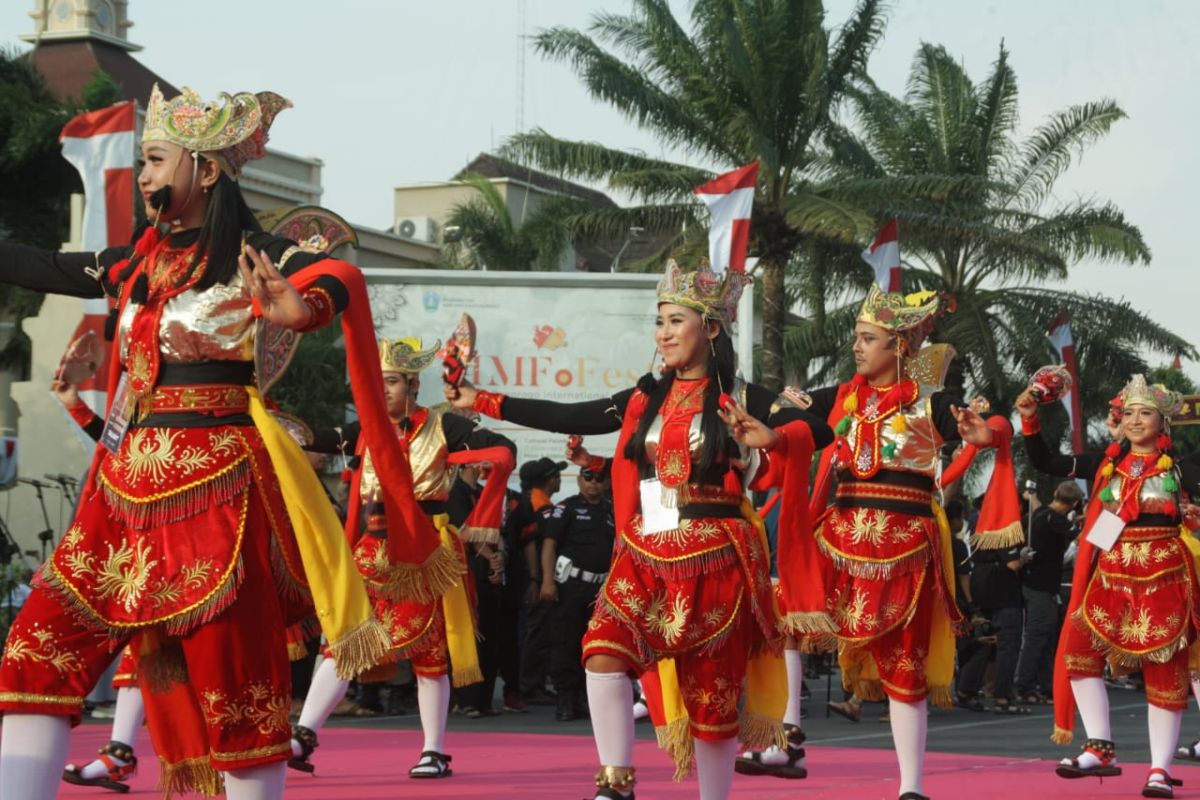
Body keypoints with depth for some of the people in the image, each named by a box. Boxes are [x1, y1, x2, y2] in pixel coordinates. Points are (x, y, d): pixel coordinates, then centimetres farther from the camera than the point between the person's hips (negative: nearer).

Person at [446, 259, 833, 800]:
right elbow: (569, 418, 11)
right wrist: (482, 402, 11)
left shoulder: (741, 400, -3)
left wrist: (771, 439, -32)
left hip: (712, 558, -4)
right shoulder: (646, 400, 11)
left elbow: (818, 431, -11)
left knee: (711, 694, 1)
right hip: (645, 555, 4)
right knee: (604, 652, -17)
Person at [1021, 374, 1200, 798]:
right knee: (1078, 648, -13)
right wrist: (1030, 420, -4)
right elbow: (1046, 463, 6)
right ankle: (1100, 748, -7)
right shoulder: (1106, 462, 7)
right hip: (1112, 573, 3)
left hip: (1163, 575, -3)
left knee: (1163, 668, -1)